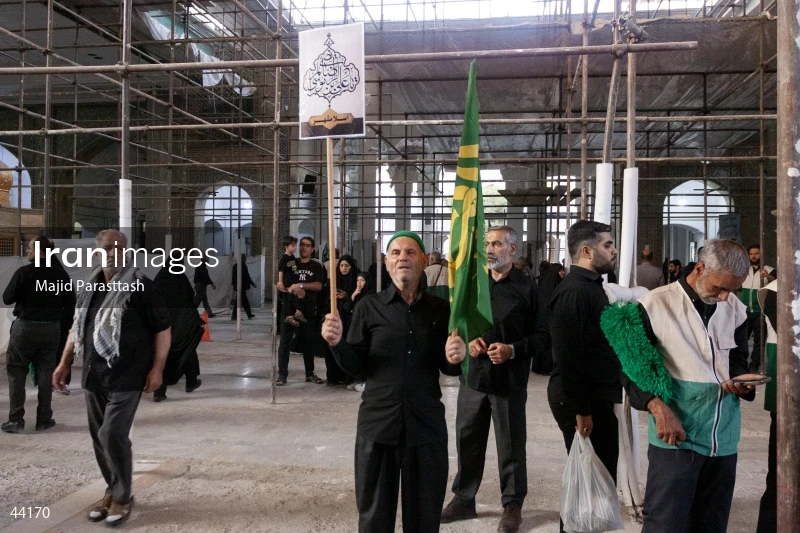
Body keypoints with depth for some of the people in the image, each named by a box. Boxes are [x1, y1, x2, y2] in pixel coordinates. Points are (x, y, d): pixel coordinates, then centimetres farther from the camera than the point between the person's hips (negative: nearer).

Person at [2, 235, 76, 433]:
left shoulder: (23, 272, -13)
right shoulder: (60, 273, -1)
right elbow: (70, 303, 2)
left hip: (25, 326, -3)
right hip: (51, 328, 3)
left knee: (16, 372, 7)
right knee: (45, 373, 9)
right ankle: (44, 419, 11)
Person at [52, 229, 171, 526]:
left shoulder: (141, 287, -10)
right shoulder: (89, 288, 9)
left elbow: (162, 329, -8)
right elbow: (78, 326, 20)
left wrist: (157, 368, -13)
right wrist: (65, 363, 17)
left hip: (127, 377, -6)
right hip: (94, 375, 7)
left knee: (113, 435, -10)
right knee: (99, 437, 12)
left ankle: (122, 497, 7)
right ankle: (113, 490, 29)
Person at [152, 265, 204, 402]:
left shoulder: (158, 280, 1)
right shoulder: (181, 279, -8)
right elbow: (189, 304, -9)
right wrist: (198, 321, -1)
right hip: (180, 326, -2)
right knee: (187, 350, 17)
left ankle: (159, 392, -1)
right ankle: (191, 382, 30)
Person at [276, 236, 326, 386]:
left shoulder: (317, 266, 7)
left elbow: (319, 286, -5)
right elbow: (281, 283, 3)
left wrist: (300, 285, -16)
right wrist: (296, 290, -13)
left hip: (309, 311, 1)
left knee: (309, 342, 8)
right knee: (285, 342, -3)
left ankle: (310, 374, 19)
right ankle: (282, 374, 3)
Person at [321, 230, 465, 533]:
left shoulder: (440, 309, 3)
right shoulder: (369, 307, 0)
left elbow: (448, 368, 6)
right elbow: (355, 366, -1)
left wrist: (455, 359, -15)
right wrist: (337, 344, -20)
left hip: (427, 426, 1)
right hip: (377, 424, -1)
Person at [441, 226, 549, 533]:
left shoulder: (526, 288, -6)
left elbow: (542, 335, -5)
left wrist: (512, 350, -19)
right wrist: (467, 340, -5)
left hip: (509, 380, -4)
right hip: (473, 375, 4)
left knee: (511, 445, 7)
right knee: (467, 440, 13)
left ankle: (512, 506, 23)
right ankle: (463, 499, 28)